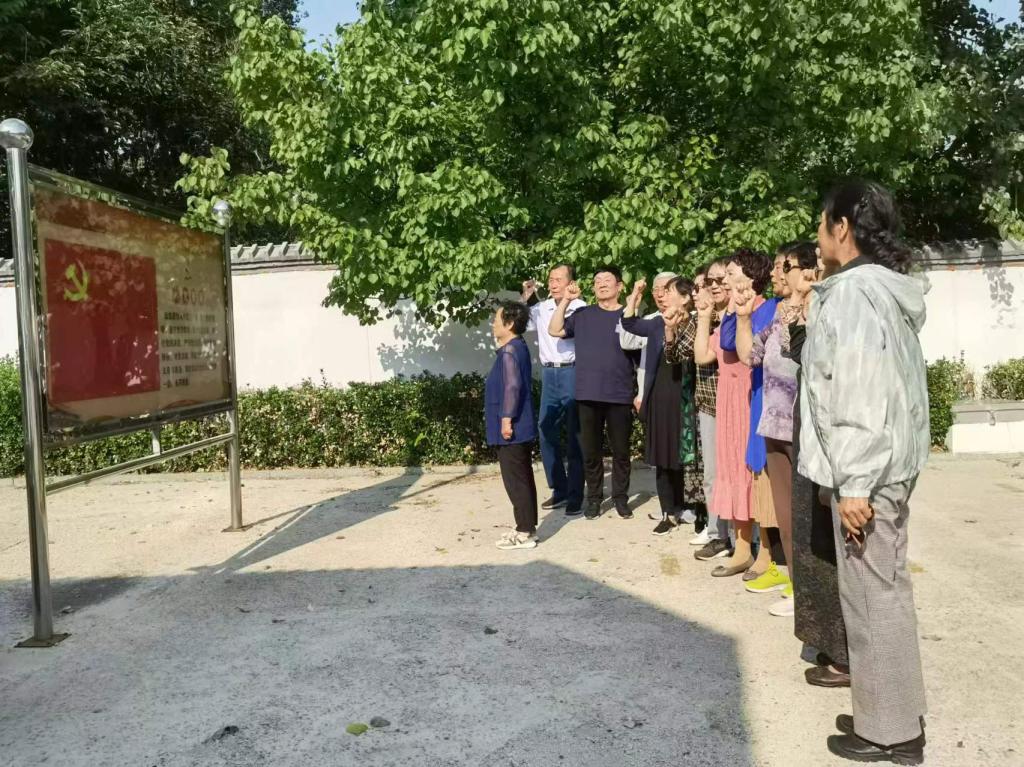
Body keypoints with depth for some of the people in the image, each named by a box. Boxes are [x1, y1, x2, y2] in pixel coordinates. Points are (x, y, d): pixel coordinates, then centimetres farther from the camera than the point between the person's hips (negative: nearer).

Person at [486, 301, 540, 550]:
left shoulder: (509, 351, -16)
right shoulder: (518, 347, 15)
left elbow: (512, 386, -24)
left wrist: (506, 418, -22)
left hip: (511, 429, -10)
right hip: (520, 427, 10)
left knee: (515, 481, -4)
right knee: (523, 479, 15)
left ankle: (524, 533, 2)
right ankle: (527, 527, 23)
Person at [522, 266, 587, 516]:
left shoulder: (580, 308, -6)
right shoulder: (541, 308, 9)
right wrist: (525, 299, 7)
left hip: (572, 374, -6)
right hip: (548, 375, 6)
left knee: (574, 437, 0)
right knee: (547, 434, 9)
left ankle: (575, 496, 9)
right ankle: (559, 490, 23)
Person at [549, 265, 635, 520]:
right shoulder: (582, 314, 10)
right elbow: (554, 331, 4)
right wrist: (565, 300, -1)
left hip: (620, 395, -2)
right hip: (588, 394, 2)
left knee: (621, 451, 8)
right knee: (591, 451, 9)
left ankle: (621, 497, 21)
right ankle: (594, 497, 21)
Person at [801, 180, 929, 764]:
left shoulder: (853, 290, -16)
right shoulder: (889, 288, 14)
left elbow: (860, 393, -22)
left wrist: (855, 481, -21)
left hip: (867, 466, -10)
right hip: (892, 460, 10)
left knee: (871, 595, 0)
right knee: (887, 589, 16)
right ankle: (899, 716, 27)